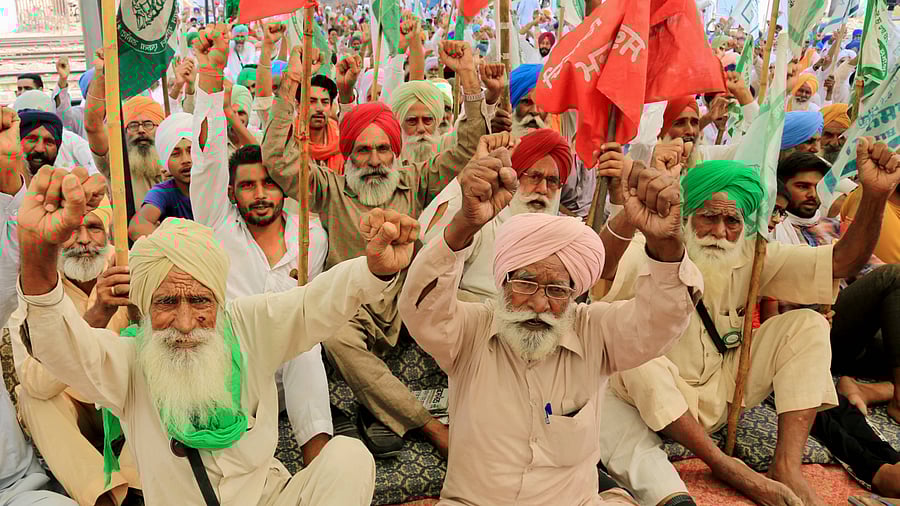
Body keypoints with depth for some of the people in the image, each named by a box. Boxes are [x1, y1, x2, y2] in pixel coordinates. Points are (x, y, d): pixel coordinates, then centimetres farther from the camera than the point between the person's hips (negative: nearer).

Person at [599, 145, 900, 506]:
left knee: (807, 324, -9)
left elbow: (842, 262, -11)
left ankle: (786, 467, -19)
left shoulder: (751, 257, -3)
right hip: (657, 398, -4)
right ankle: (725, 466, -27)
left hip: (724, 391, 5)